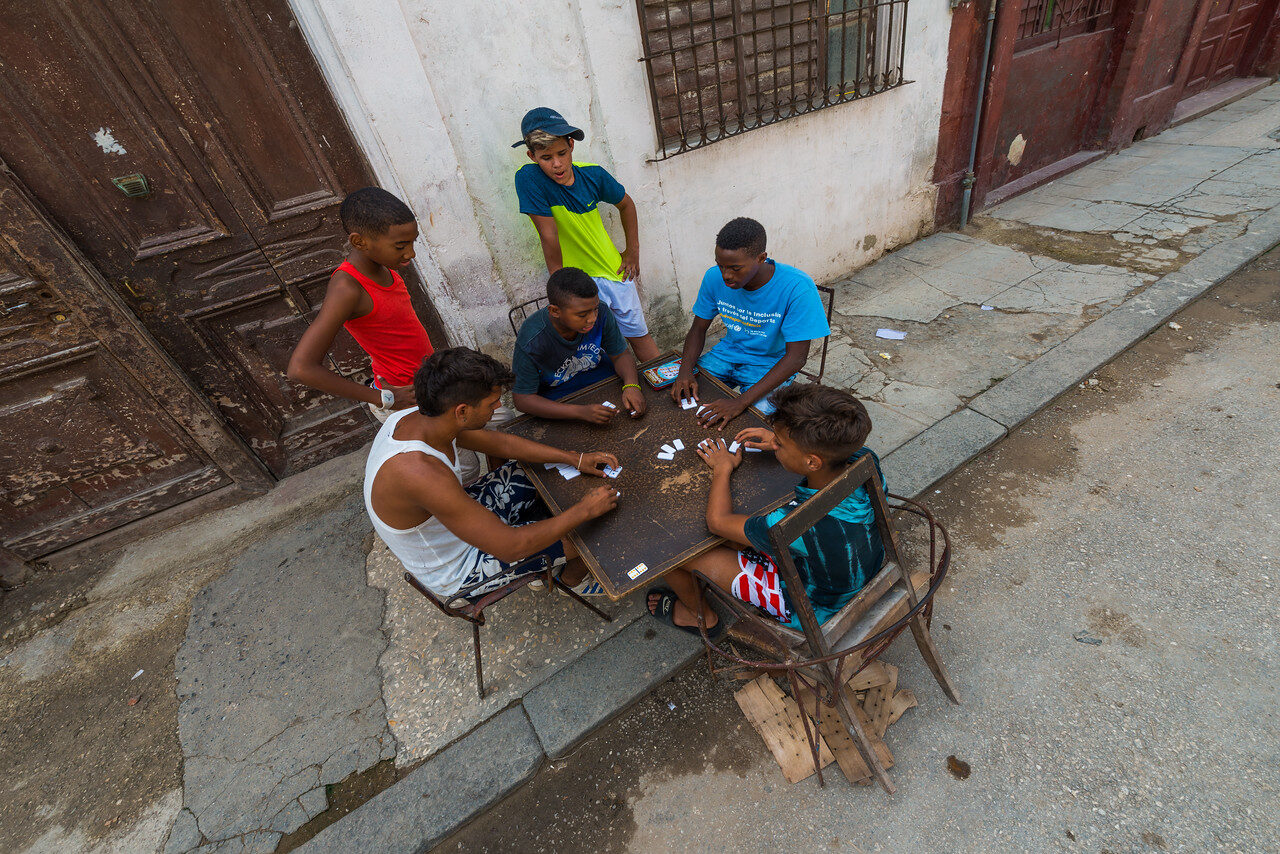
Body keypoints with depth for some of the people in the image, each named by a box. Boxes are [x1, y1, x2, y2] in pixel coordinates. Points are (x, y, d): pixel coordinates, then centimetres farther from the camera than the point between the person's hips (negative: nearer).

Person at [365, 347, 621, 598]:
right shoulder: (423, 472, -43)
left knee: (529, 474, 13)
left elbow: (501, 443, -3)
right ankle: (574, 577, 30)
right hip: (453, 572, -7)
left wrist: (574, 458, -5)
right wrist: (584, 510, -26)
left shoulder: (414, 417, -16)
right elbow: (510, 547, -37)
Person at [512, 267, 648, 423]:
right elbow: (522, 399, -28)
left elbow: (621, 354, -8)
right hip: (555, 392, -4)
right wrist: (580, 411, -40)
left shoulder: (601, 313, -22)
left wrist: (631, 386, -32)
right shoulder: (530, 344, -32)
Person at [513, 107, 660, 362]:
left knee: (640, 334, 15)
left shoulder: (593, 174, -6)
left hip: (615, 269, 4)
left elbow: (626, 205, 11)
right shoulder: (529, 179, -17)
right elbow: (548, 234, -18)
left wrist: (633, 251, 9)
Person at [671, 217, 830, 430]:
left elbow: (796, 357, -26)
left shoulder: (797, 287, -26)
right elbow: (698, 328, -1)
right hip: (728, 353, 5)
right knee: (681, 391, -13)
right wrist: (686, 370, -23)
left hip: (771, 364, -4)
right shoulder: (715, 277, -12)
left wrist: (741, 402, -36)